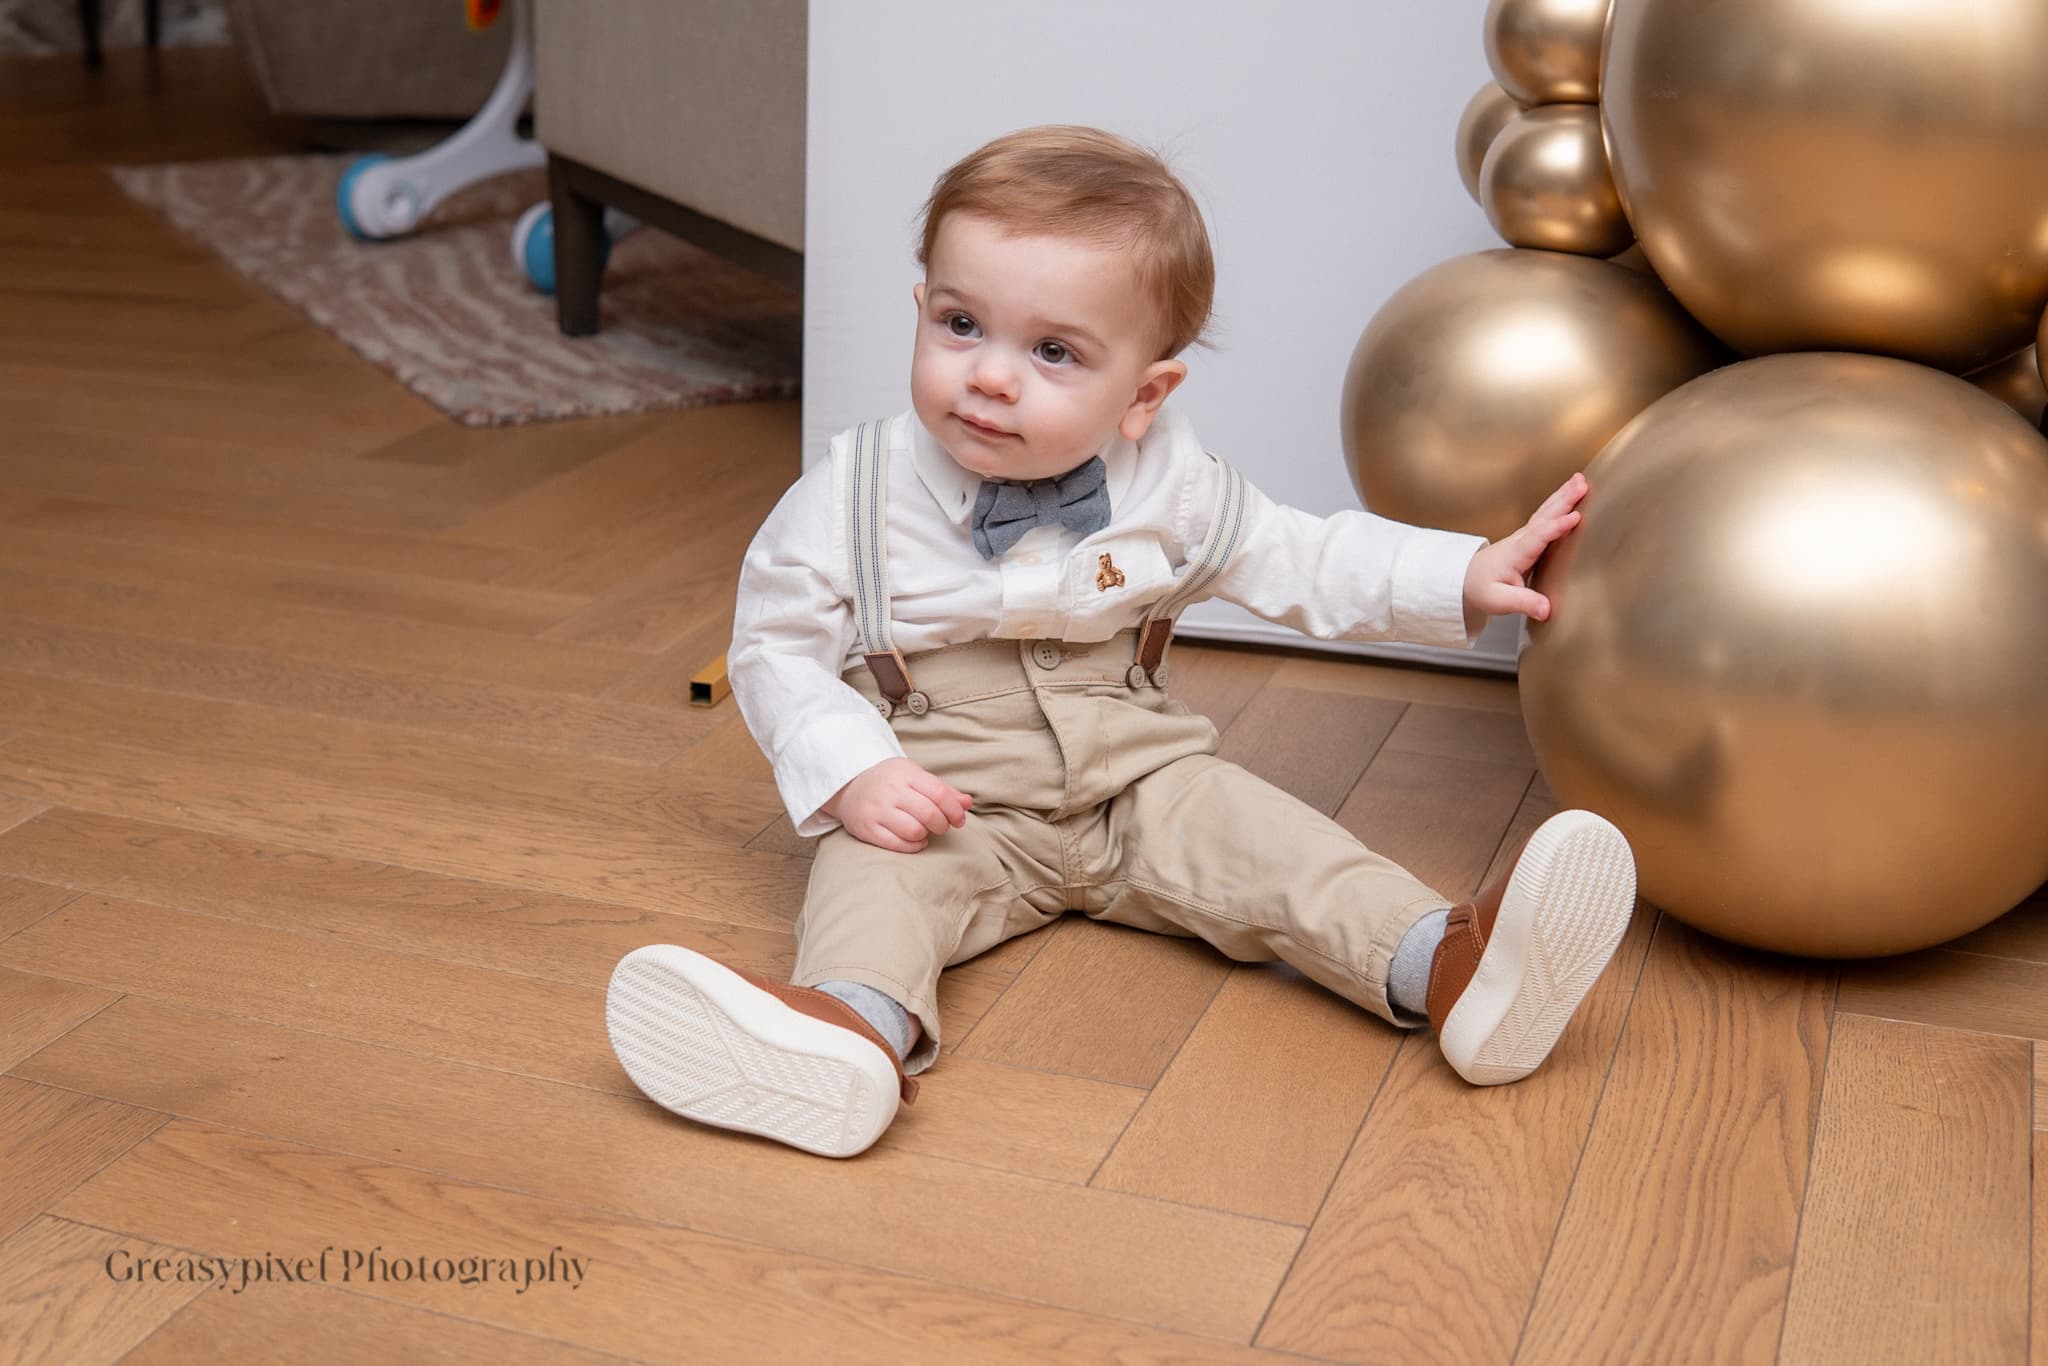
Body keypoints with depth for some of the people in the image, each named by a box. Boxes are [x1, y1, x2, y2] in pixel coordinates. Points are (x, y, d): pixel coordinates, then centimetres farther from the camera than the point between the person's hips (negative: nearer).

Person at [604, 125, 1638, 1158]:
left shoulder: (1168, 488, -3)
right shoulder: (852, 500, -11)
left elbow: (1305, 561, 9)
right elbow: (775, 651, -6)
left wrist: (1466, 578, 0)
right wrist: (852, 775, -22)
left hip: (1139, 780, 3)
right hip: (939, 803, -2)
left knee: (1244, 828, -19)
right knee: (870, 871, -30)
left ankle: (1439, 967, -34)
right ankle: (860, 1027, -58)